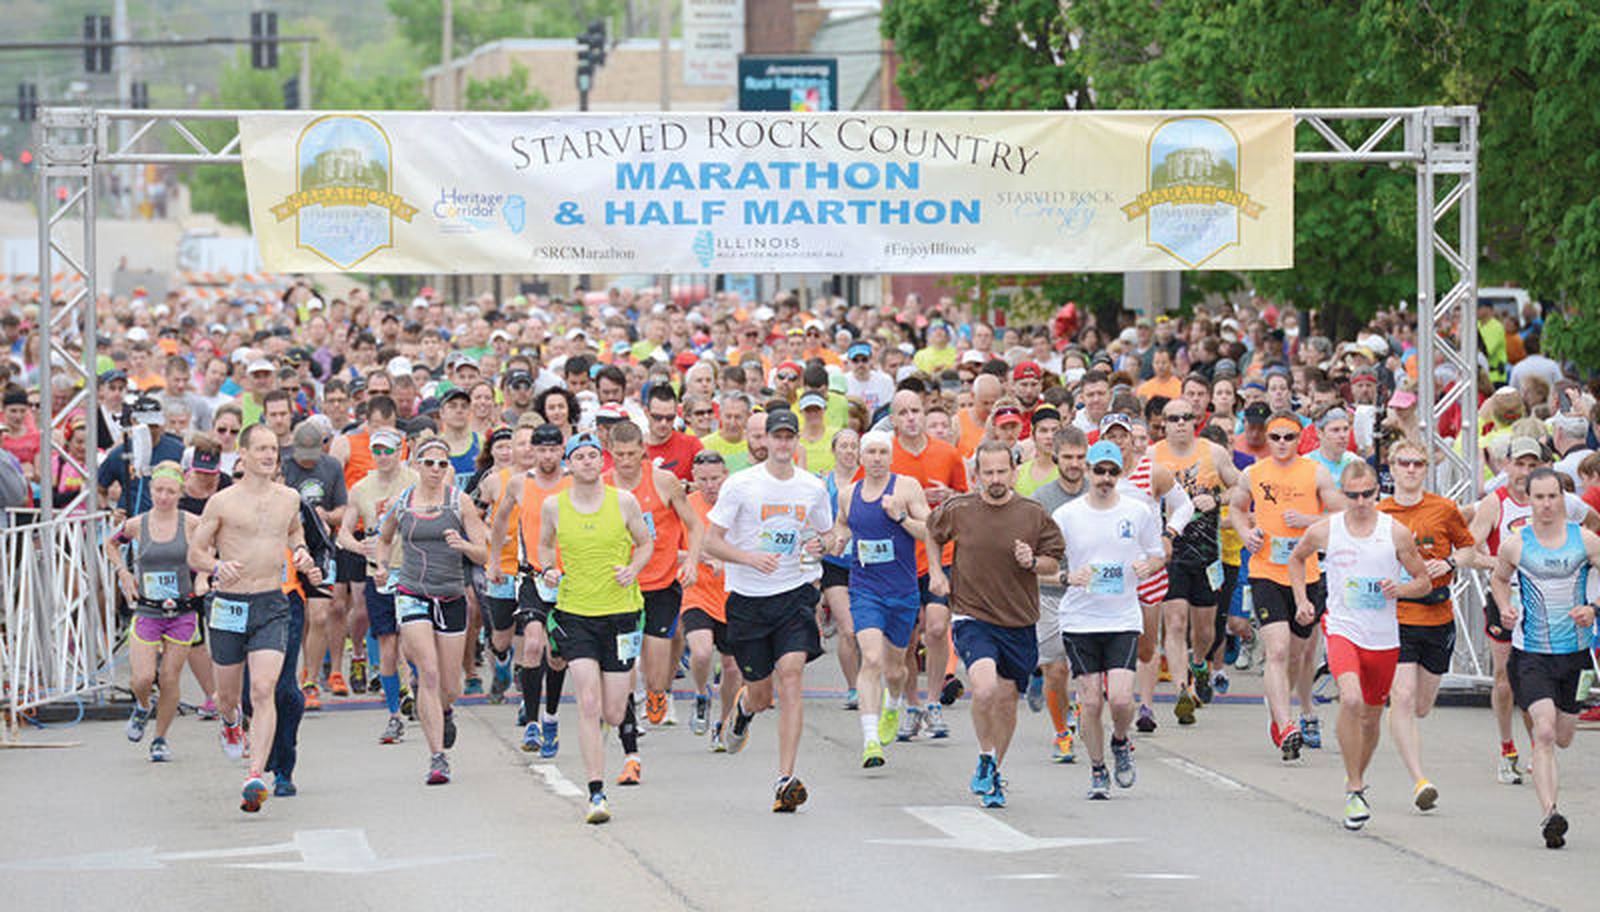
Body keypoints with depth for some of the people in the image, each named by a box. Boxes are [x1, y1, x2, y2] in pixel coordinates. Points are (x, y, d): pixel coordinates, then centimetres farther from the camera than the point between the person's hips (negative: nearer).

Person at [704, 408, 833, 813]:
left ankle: (785, 779, -19)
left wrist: (818, 548, -5)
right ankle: (743, 707, 47)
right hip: (748, 597, -1)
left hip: (795, 593, 1)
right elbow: (712, 541, -3)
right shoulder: (741, 485, -5)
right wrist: (751, 558, -20)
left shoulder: (813, 488, 4)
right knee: (761, 694, 5)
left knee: (791, 675, -19)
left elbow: (827, 537, 19)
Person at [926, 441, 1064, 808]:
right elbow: (931, 534, 20)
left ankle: (994, 775, 27)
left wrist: (1033, 562, -11)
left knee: (1006, 701, 7)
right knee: (985, 687, -24)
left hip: (1019, 623, 2)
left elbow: (1053, 562, 9)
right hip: (973, 618, -2)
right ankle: (986, 759, -1)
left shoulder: (1034, 515, -1)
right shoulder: (958, 511, -2)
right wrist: (935, 572, 10)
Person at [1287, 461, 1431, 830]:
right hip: (1342, 629, -2)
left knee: (1371, 717, 12)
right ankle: (1354, 789, -17)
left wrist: (1401, 589, -14)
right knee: (1351, 700, -26)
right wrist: (1301, 600, 8)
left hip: (1383, 637, 2)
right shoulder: (1324, 531, -1)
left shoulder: (1396, 533, -3)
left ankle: (1357, 778, 40)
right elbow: (1296, 558, 20)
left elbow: (1424, 581, 6)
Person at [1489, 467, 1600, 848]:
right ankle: (1549, 814, -22)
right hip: (1531, 654, -2)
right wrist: (1505, 608, -1)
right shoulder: (1515, 545, -3)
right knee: (1544, 733, -18)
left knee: (1563, 738, 12)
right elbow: (1499, 578, 17)